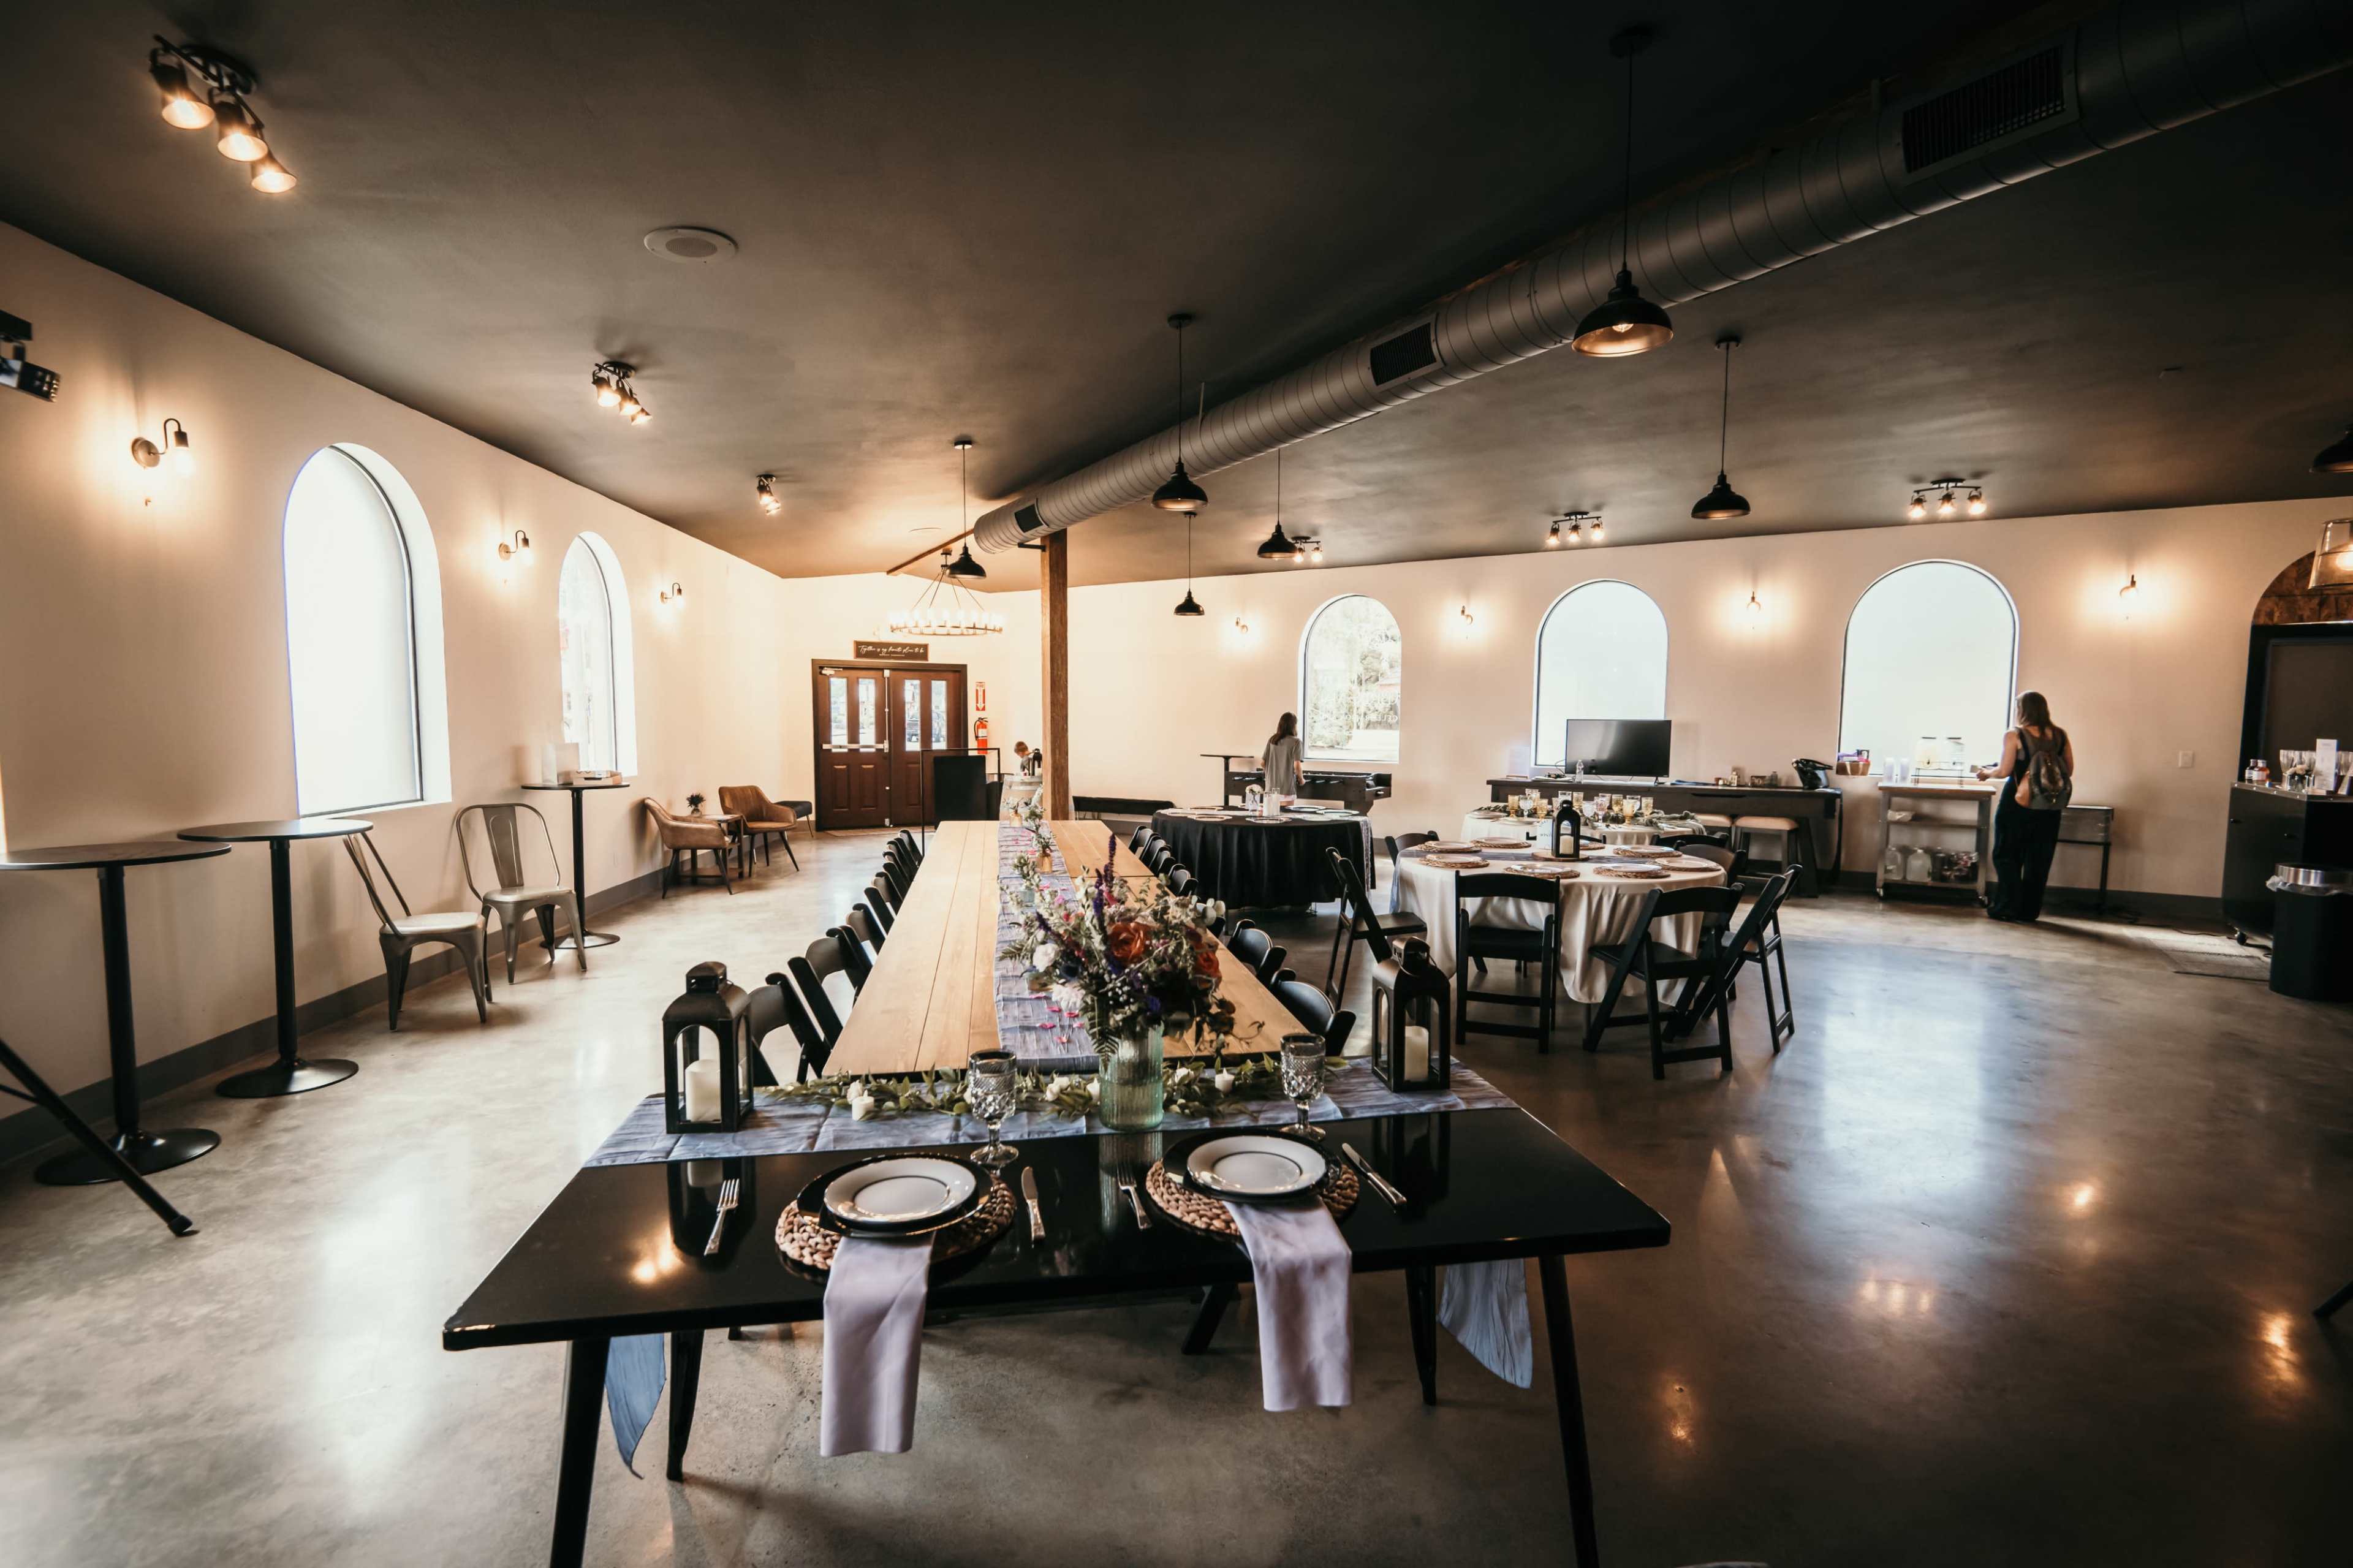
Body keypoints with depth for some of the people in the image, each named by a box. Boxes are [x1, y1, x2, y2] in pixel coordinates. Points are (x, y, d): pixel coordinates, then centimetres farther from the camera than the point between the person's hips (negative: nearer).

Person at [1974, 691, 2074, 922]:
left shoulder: (2014, 736, -10)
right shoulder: (2060, 735, 4)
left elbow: (2004, 772, -13)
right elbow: (2069, 771, 8)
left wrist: (1987, 772, 7)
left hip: (2018, 804, -4)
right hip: (2048, 807, 4)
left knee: (2008, 856, 7)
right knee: (2038, 860, 10)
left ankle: (2006, 908, 6)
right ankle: (2028, 911, 15)